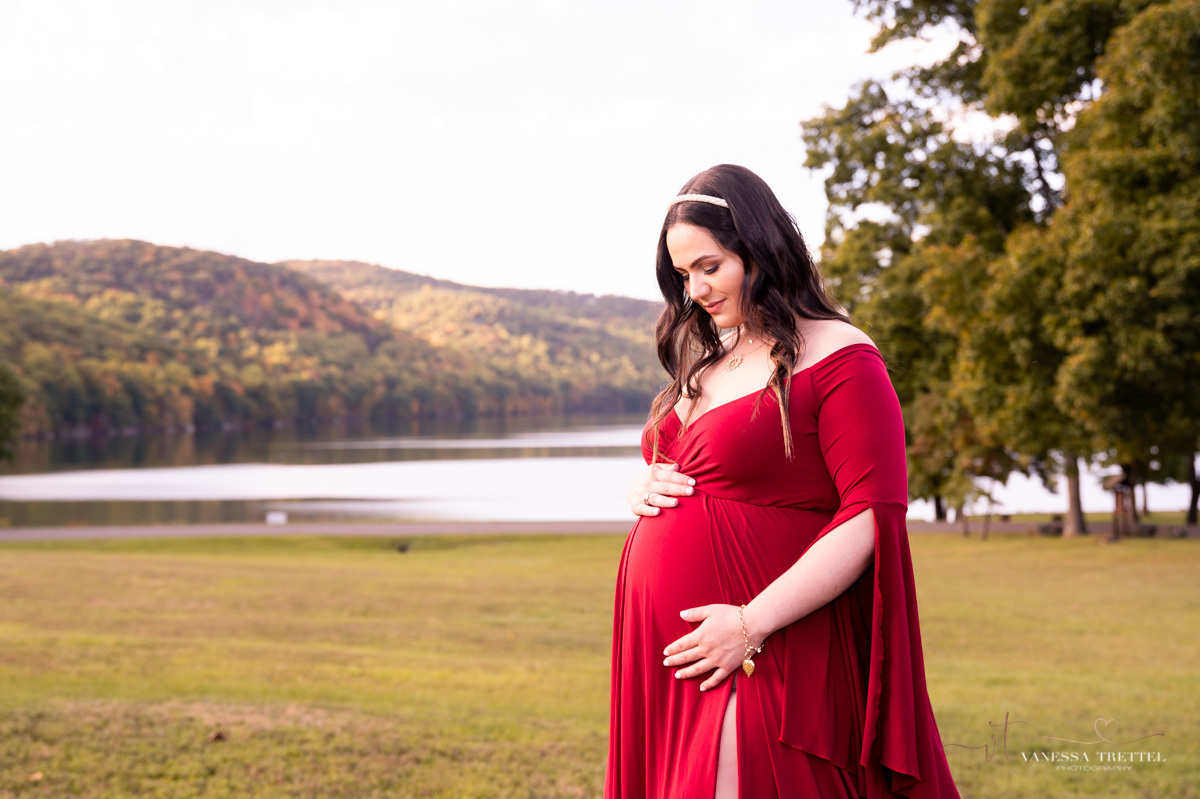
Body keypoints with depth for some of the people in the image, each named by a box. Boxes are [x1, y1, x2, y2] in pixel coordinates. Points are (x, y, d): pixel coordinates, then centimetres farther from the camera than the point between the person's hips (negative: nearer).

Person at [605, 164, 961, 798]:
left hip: (760, 663, -7)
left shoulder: (837, 356, -8)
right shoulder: (708, 359, 17)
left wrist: (753, 623, -20)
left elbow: (874, 520, -16)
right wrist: (644, 491, 5)